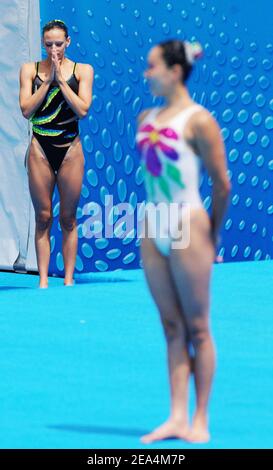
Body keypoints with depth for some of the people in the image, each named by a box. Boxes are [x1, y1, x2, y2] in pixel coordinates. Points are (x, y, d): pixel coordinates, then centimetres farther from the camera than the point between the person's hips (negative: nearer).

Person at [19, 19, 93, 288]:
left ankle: (68, 278, 7)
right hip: (40, 149, 0)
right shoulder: (31, 70, 2)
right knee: (43, 217, 2)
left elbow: (83, 110, -11)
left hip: (70, 149, 0)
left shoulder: (82, 71, 1)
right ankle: (43, 279, 5)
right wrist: (48, 80, -11)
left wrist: (61, 79, -12)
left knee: (68, 218, 4)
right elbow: (26, 110, -7)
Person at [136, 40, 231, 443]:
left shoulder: (198, 121, -10)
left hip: (187, 228, -7)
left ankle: (200, 421, 5)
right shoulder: (146, 119, 11)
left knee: (197, 328, 0)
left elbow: (221, 184, -8)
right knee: (172, 328, 8)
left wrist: (212, 234, 1)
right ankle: (177, 418, 9)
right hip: (153, 229, 7)